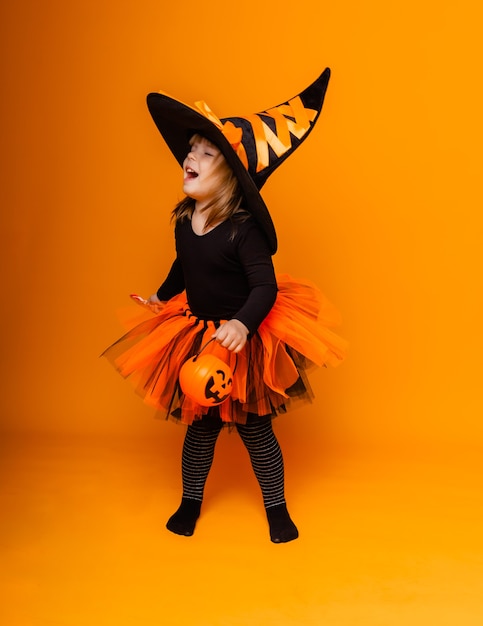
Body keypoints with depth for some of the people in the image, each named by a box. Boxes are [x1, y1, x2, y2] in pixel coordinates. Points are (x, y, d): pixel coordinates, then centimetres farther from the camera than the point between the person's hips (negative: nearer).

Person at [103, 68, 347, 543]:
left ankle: (277, 509, 29)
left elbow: (265, 287, -26)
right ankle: (191, 501, 38)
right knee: (199, 426, 18)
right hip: (196, 339, 6)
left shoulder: (244, 228, -21)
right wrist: (161, 297, 23)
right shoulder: (183, 221, -1)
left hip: (243, 344, -5)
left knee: (255, 429, 8)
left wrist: (242, 324, -41)